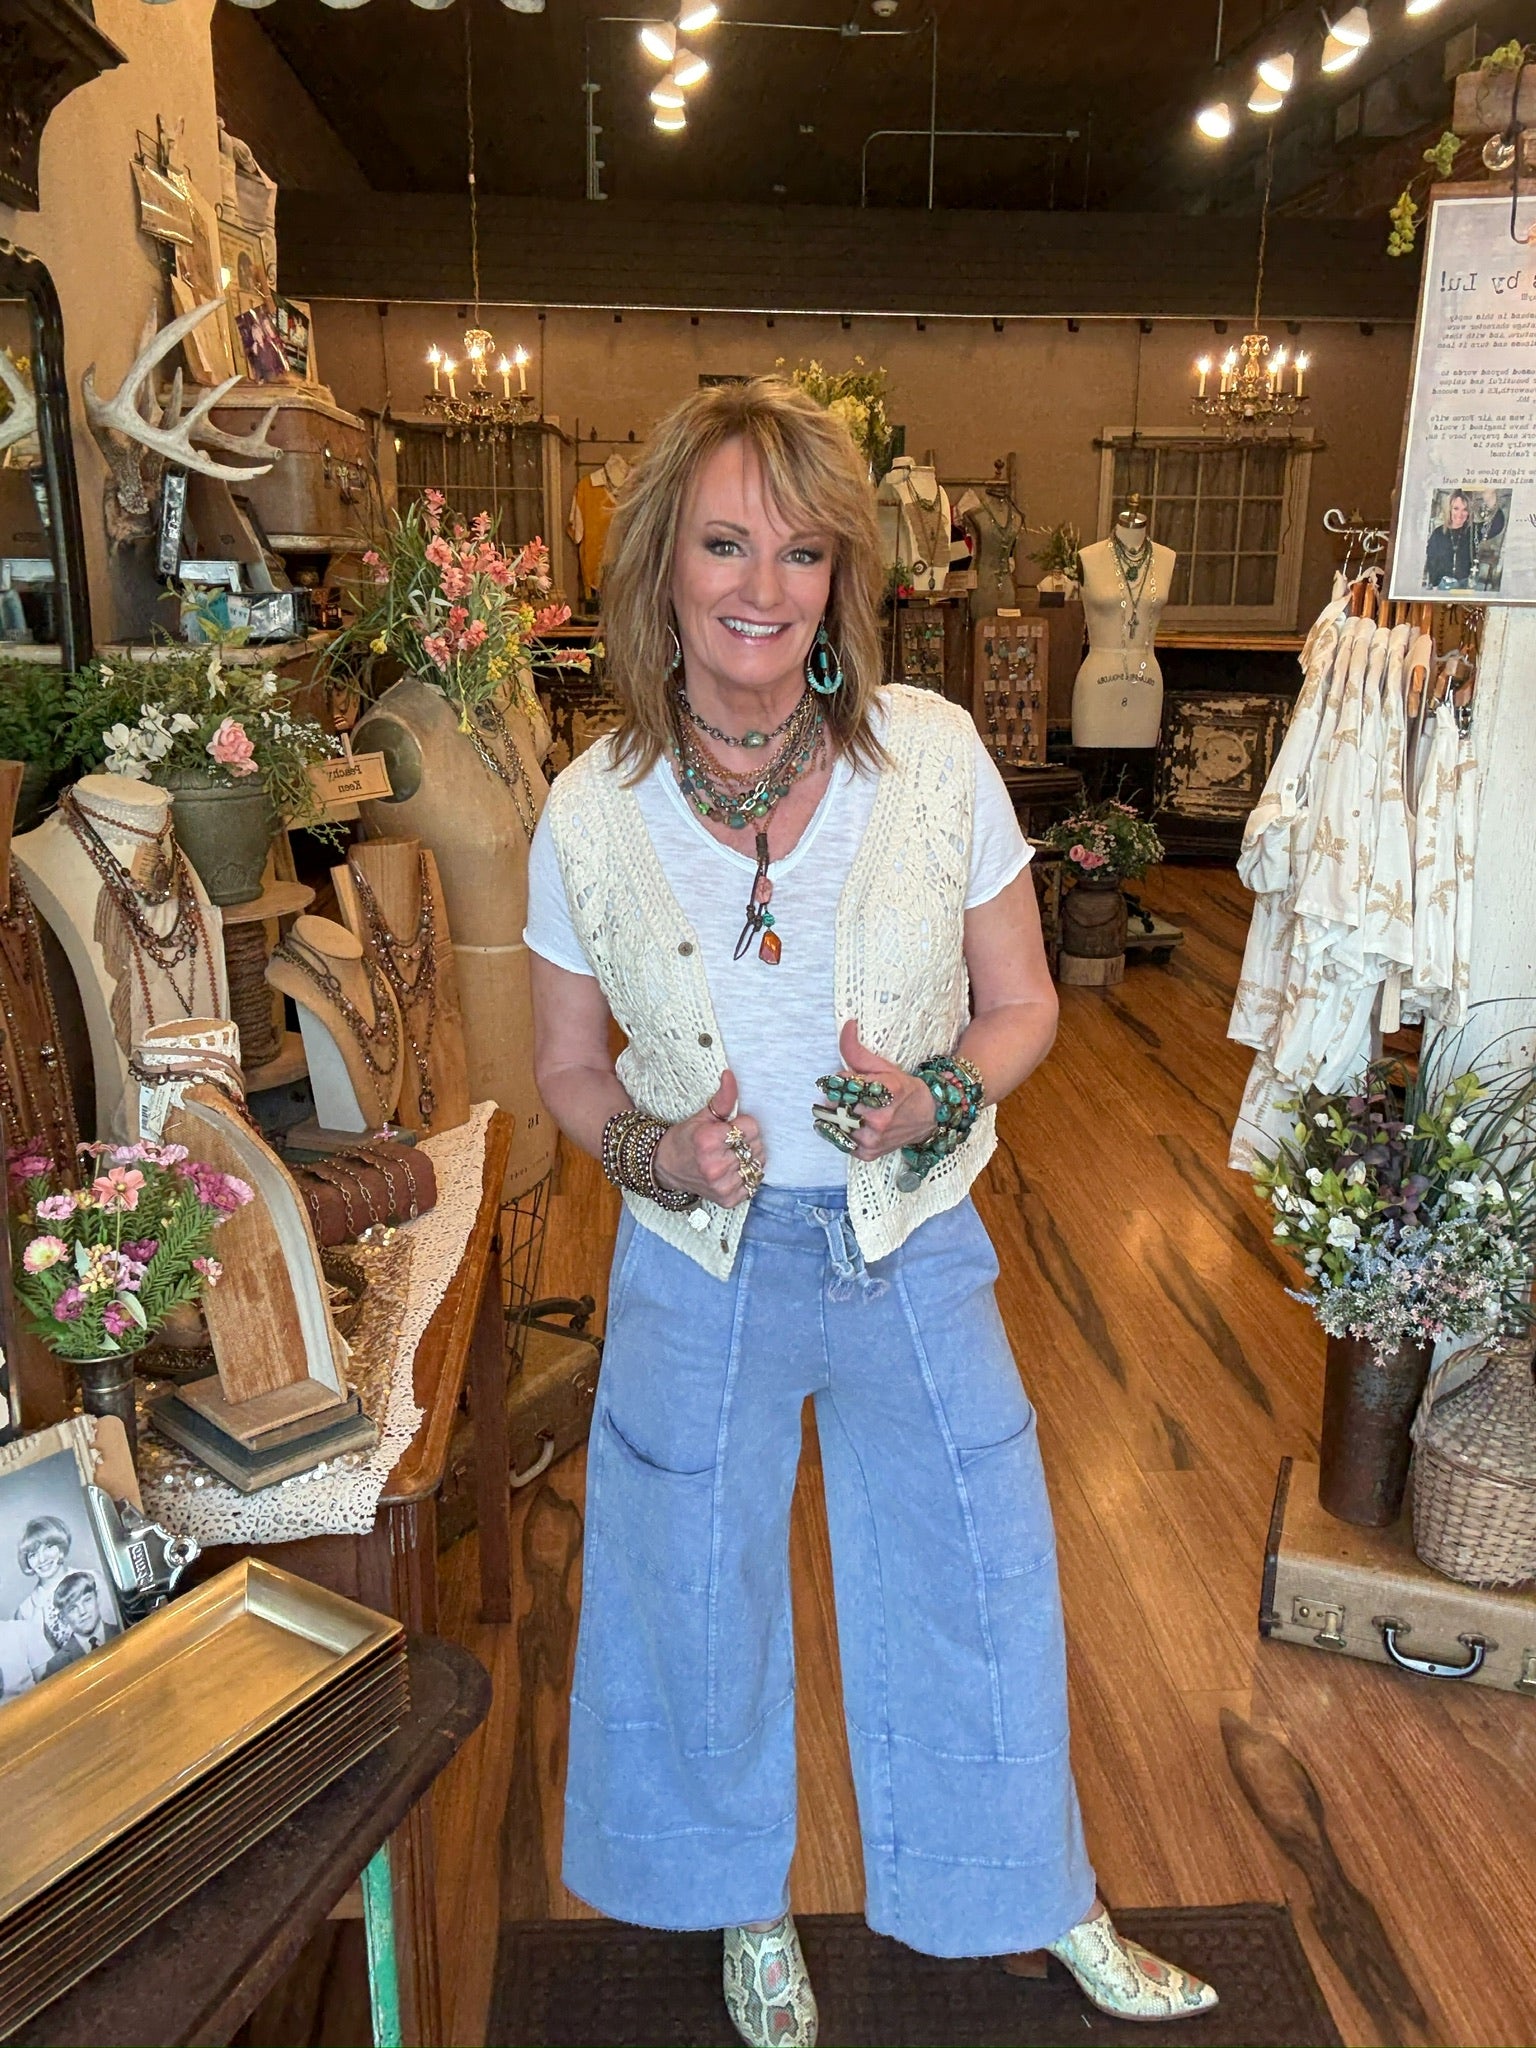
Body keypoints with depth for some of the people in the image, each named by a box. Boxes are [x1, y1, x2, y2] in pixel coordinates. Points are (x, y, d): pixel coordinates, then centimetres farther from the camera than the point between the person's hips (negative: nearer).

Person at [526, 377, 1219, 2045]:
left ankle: (1051, 1907, 49)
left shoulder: (936, 754, -11)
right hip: (698, 1266, 1)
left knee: (980, 1580, 17)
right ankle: (747, 1908, 52)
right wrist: (652, 1150, -18)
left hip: (914, 1252, 0)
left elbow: (1021, 1001, -2)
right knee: (698, 1595, 19)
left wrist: (939, 1097, -22)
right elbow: (567, 1066, 1)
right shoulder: (592, 813, -10)